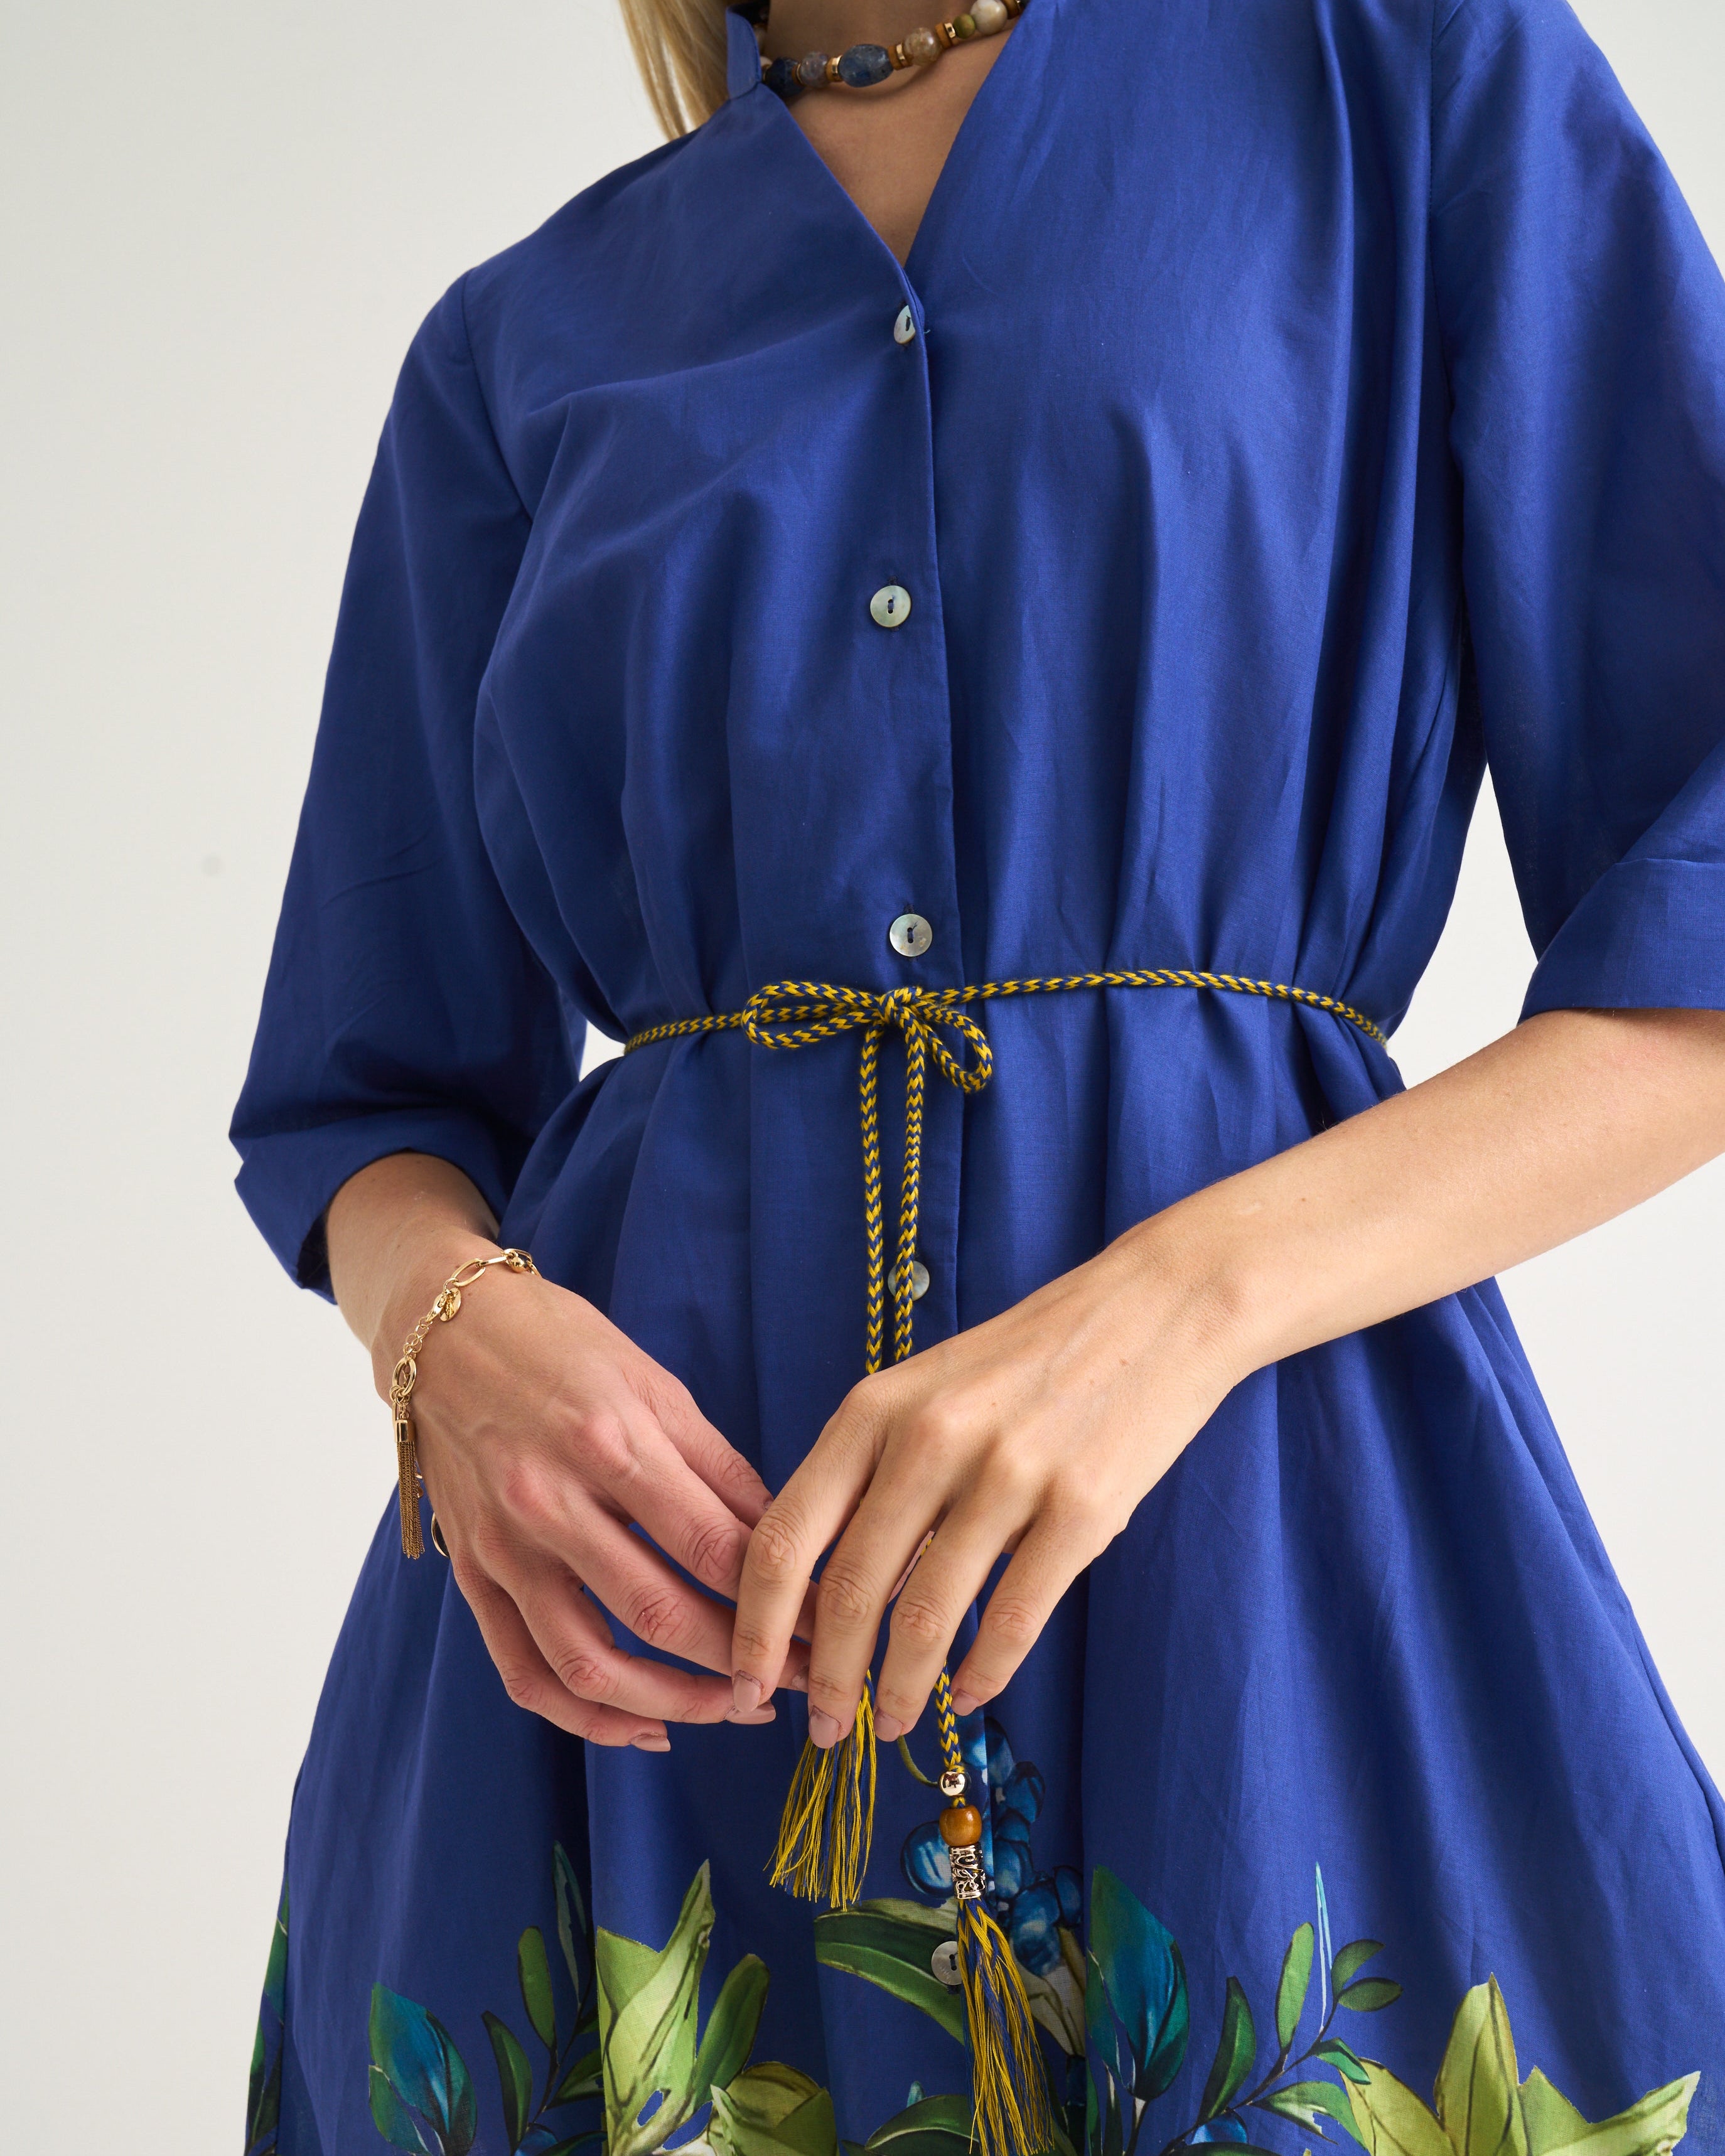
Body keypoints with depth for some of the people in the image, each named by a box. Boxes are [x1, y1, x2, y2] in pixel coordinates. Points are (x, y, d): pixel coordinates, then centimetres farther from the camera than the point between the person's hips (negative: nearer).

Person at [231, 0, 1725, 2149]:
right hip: (638, 1549, 3)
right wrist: (454, 1325, -10)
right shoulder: (522, 342, 13)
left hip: (1264, 1544, -2)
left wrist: (1187, 1293, -18)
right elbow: (382, 1086, 14)